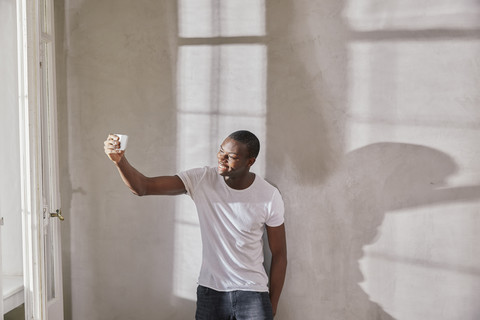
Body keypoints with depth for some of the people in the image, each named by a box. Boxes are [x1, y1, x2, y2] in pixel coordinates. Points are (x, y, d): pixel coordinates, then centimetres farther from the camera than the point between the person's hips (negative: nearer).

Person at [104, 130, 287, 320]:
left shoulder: (270, 196, -11)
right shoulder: (202, 179, -9)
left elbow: (279, 255, -3)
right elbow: (142, 187, -16)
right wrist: (120, 160, -34)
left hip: (252, 292, -1)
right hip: (210, 290, 1)